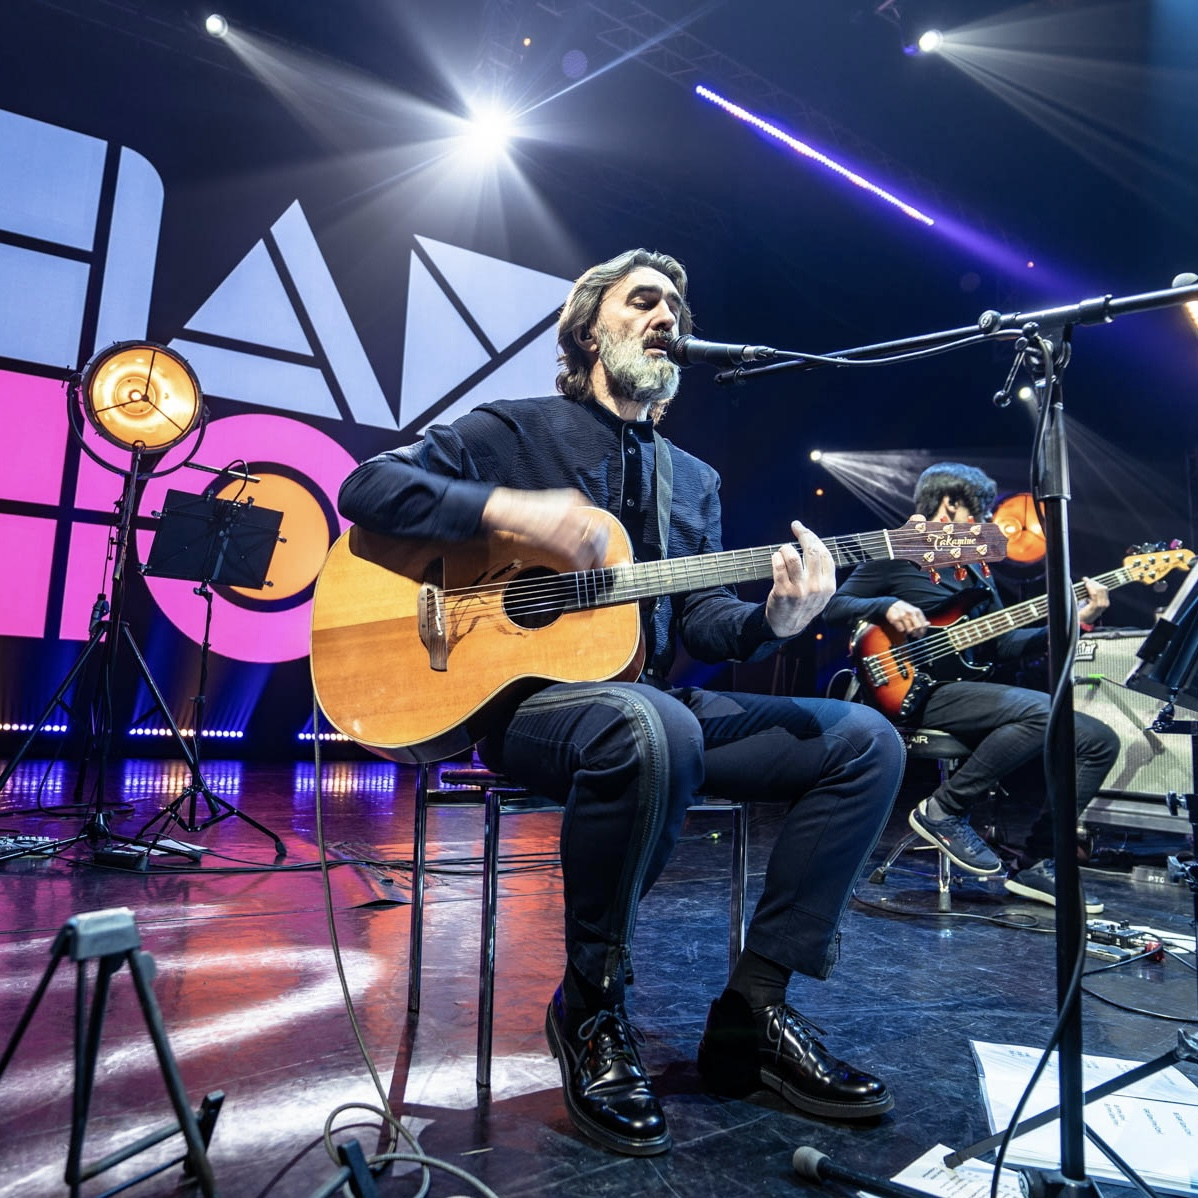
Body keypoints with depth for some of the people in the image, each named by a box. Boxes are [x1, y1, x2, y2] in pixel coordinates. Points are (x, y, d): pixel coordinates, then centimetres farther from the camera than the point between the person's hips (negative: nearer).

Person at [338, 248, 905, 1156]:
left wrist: (773, 619, -13)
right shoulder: (516, 429, 5)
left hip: (652, 699, 6)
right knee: (654, 730, -40)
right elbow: (368, 486, -4)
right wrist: (511, 508, -19)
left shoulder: (694, 481, 19)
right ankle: (591, 1007, -13)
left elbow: (701, 620, 10)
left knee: (865, 741, -7)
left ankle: (754, 1009, -2)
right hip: (522, 696, -6)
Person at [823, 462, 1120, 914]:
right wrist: (888, 606, -20)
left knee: (1100, 741, -1)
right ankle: (944, 810, -14)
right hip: (921, 692, -8)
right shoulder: (897, 554, 1)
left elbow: (1002, 643, 18)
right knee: (1041, 711, -31)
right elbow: (833, 606, -4)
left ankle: (1036, 862, 4)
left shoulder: (975, 569, 24)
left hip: (970, 688, 8)